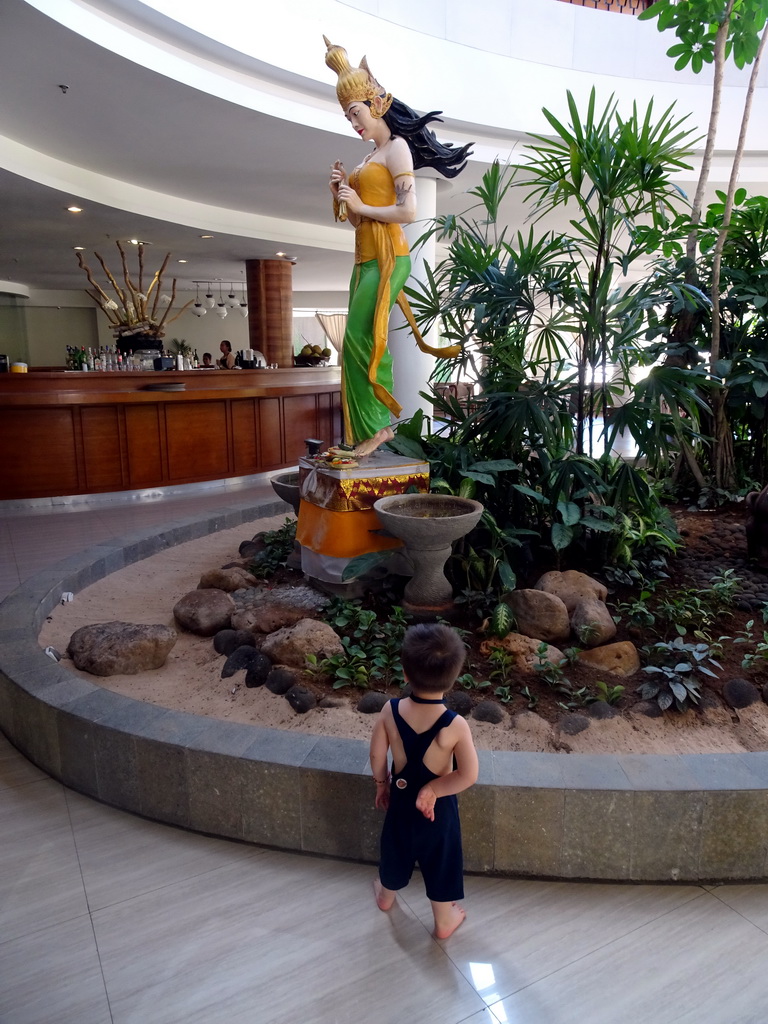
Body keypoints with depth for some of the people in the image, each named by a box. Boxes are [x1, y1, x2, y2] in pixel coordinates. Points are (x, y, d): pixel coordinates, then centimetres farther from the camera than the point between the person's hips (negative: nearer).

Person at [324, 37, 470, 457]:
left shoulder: (397, 147, -3)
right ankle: (366, 430, 6)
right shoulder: (368, 158, 22)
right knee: (357, 344, 4)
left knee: (360, 338, -16)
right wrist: (340, 195, 7)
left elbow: (407, 211, -16)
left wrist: (360, 205, -8)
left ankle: (380, 422, -8)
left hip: (388, 259, -9)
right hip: (364, 259, 9)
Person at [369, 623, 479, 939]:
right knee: (439, 861, 21)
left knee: (396, 849, 29)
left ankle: (386, 896, 56)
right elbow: (468, 776, -25)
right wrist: (433, 789, -12)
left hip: (400, 797, 3)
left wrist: (382, 785, 8)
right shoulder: (455, 726, -29)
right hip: (438, 806, -3)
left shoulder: (390, 710, -22)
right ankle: (444, 921, 43)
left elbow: (377, 757, -10)